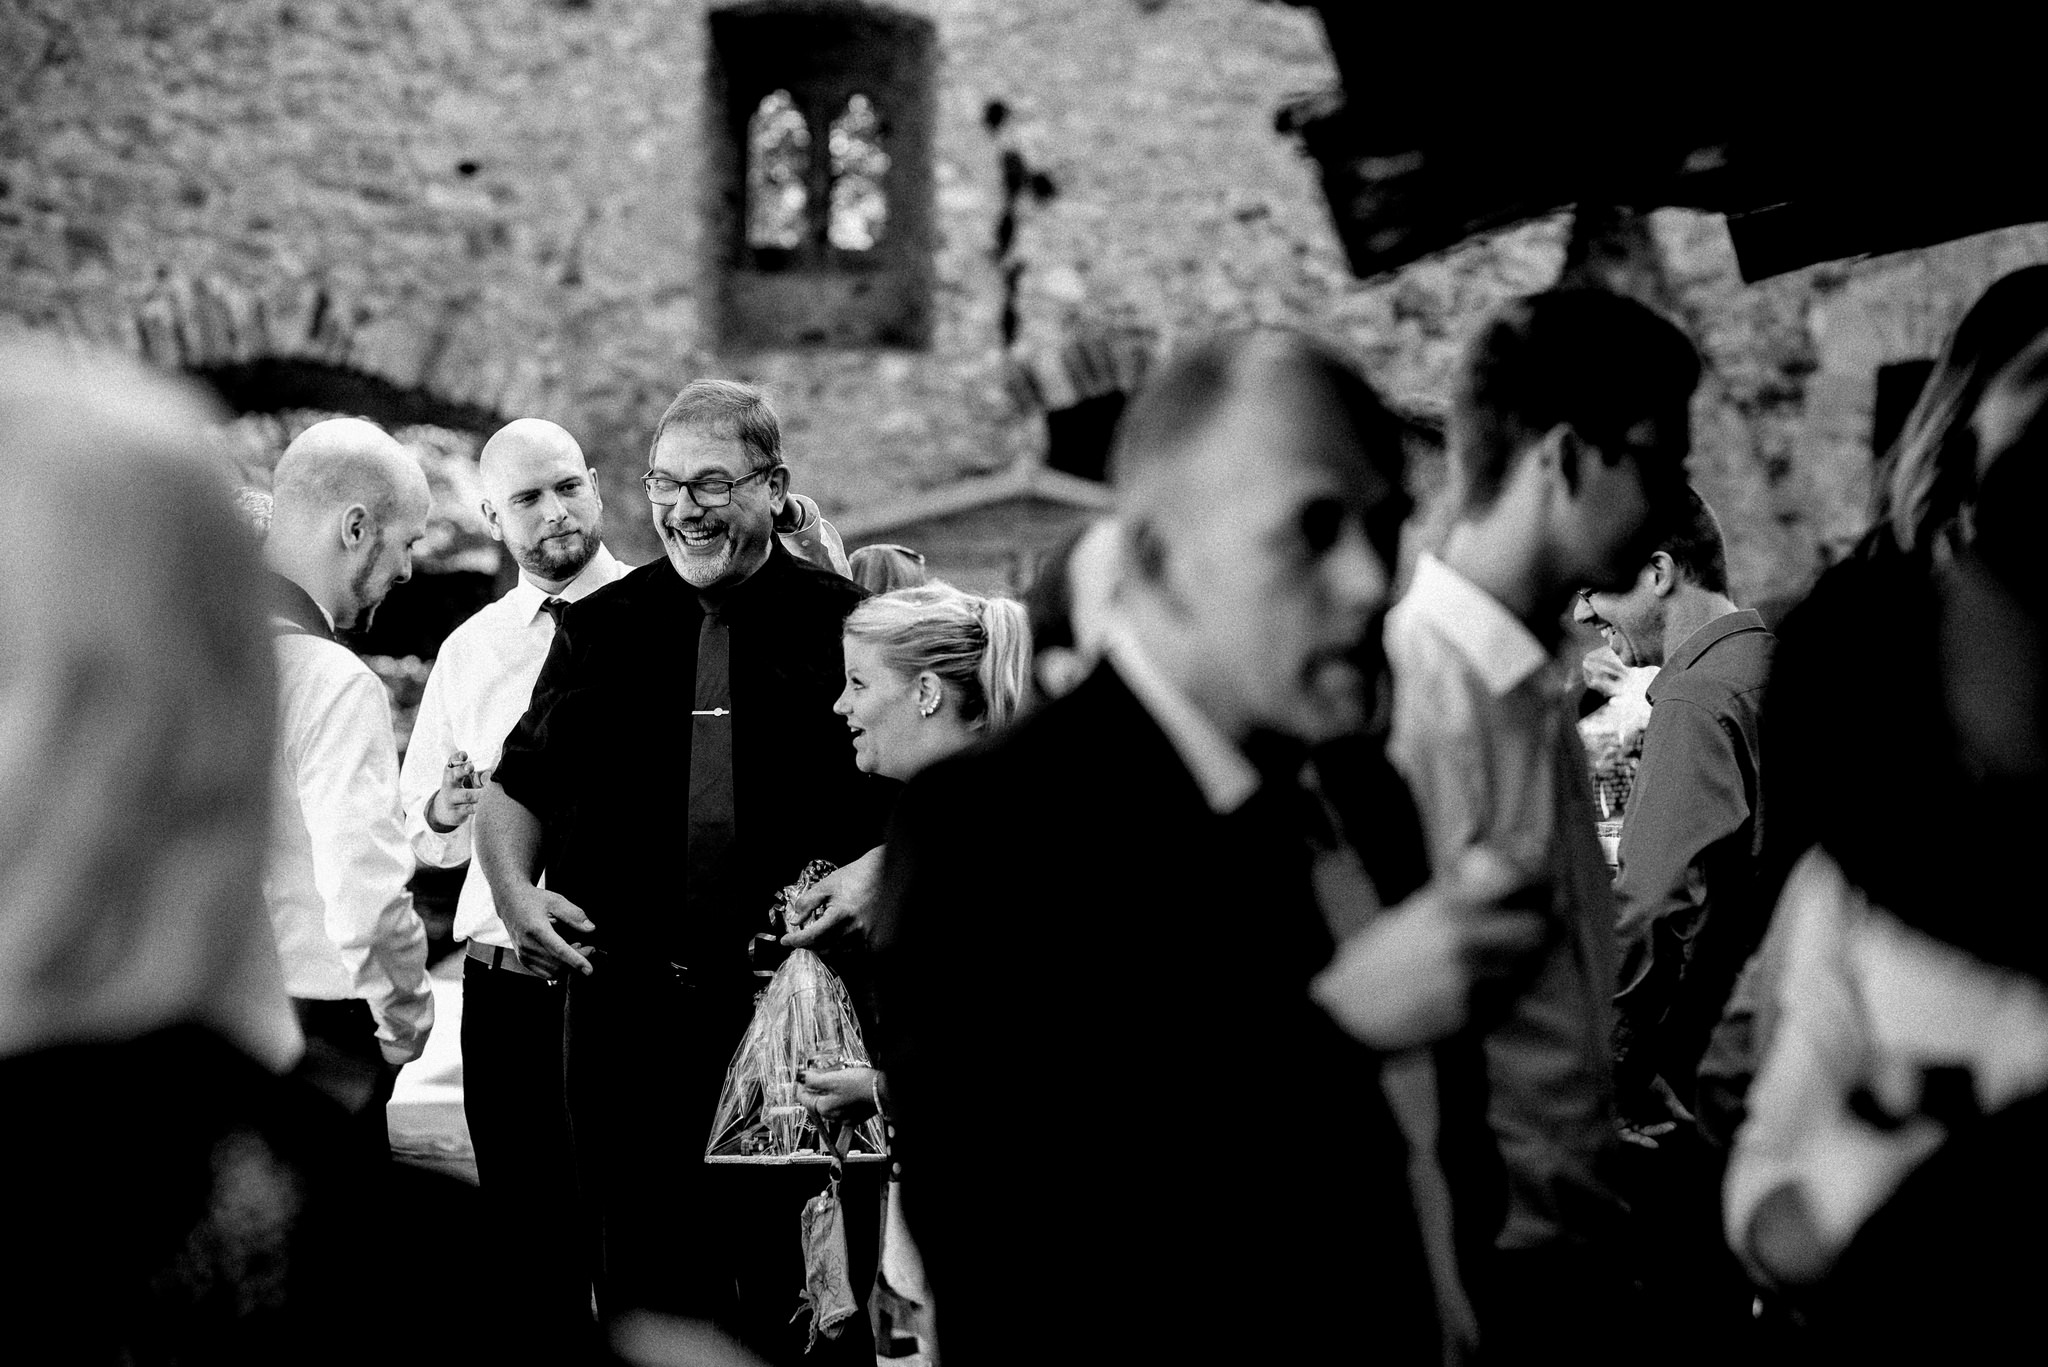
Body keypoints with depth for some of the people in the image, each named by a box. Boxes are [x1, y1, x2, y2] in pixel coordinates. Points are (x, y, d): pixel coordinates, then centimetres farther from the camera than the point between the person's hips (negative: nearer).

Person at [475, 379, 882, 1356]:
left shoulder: (843, 625, 2)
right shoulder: (601, 629, 10)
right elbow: (517, 787, 18)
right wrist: (515, 892, 0)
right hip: (626, 1007, 2)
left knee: (794, 1297, 0)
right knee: (643, 1278, 6)